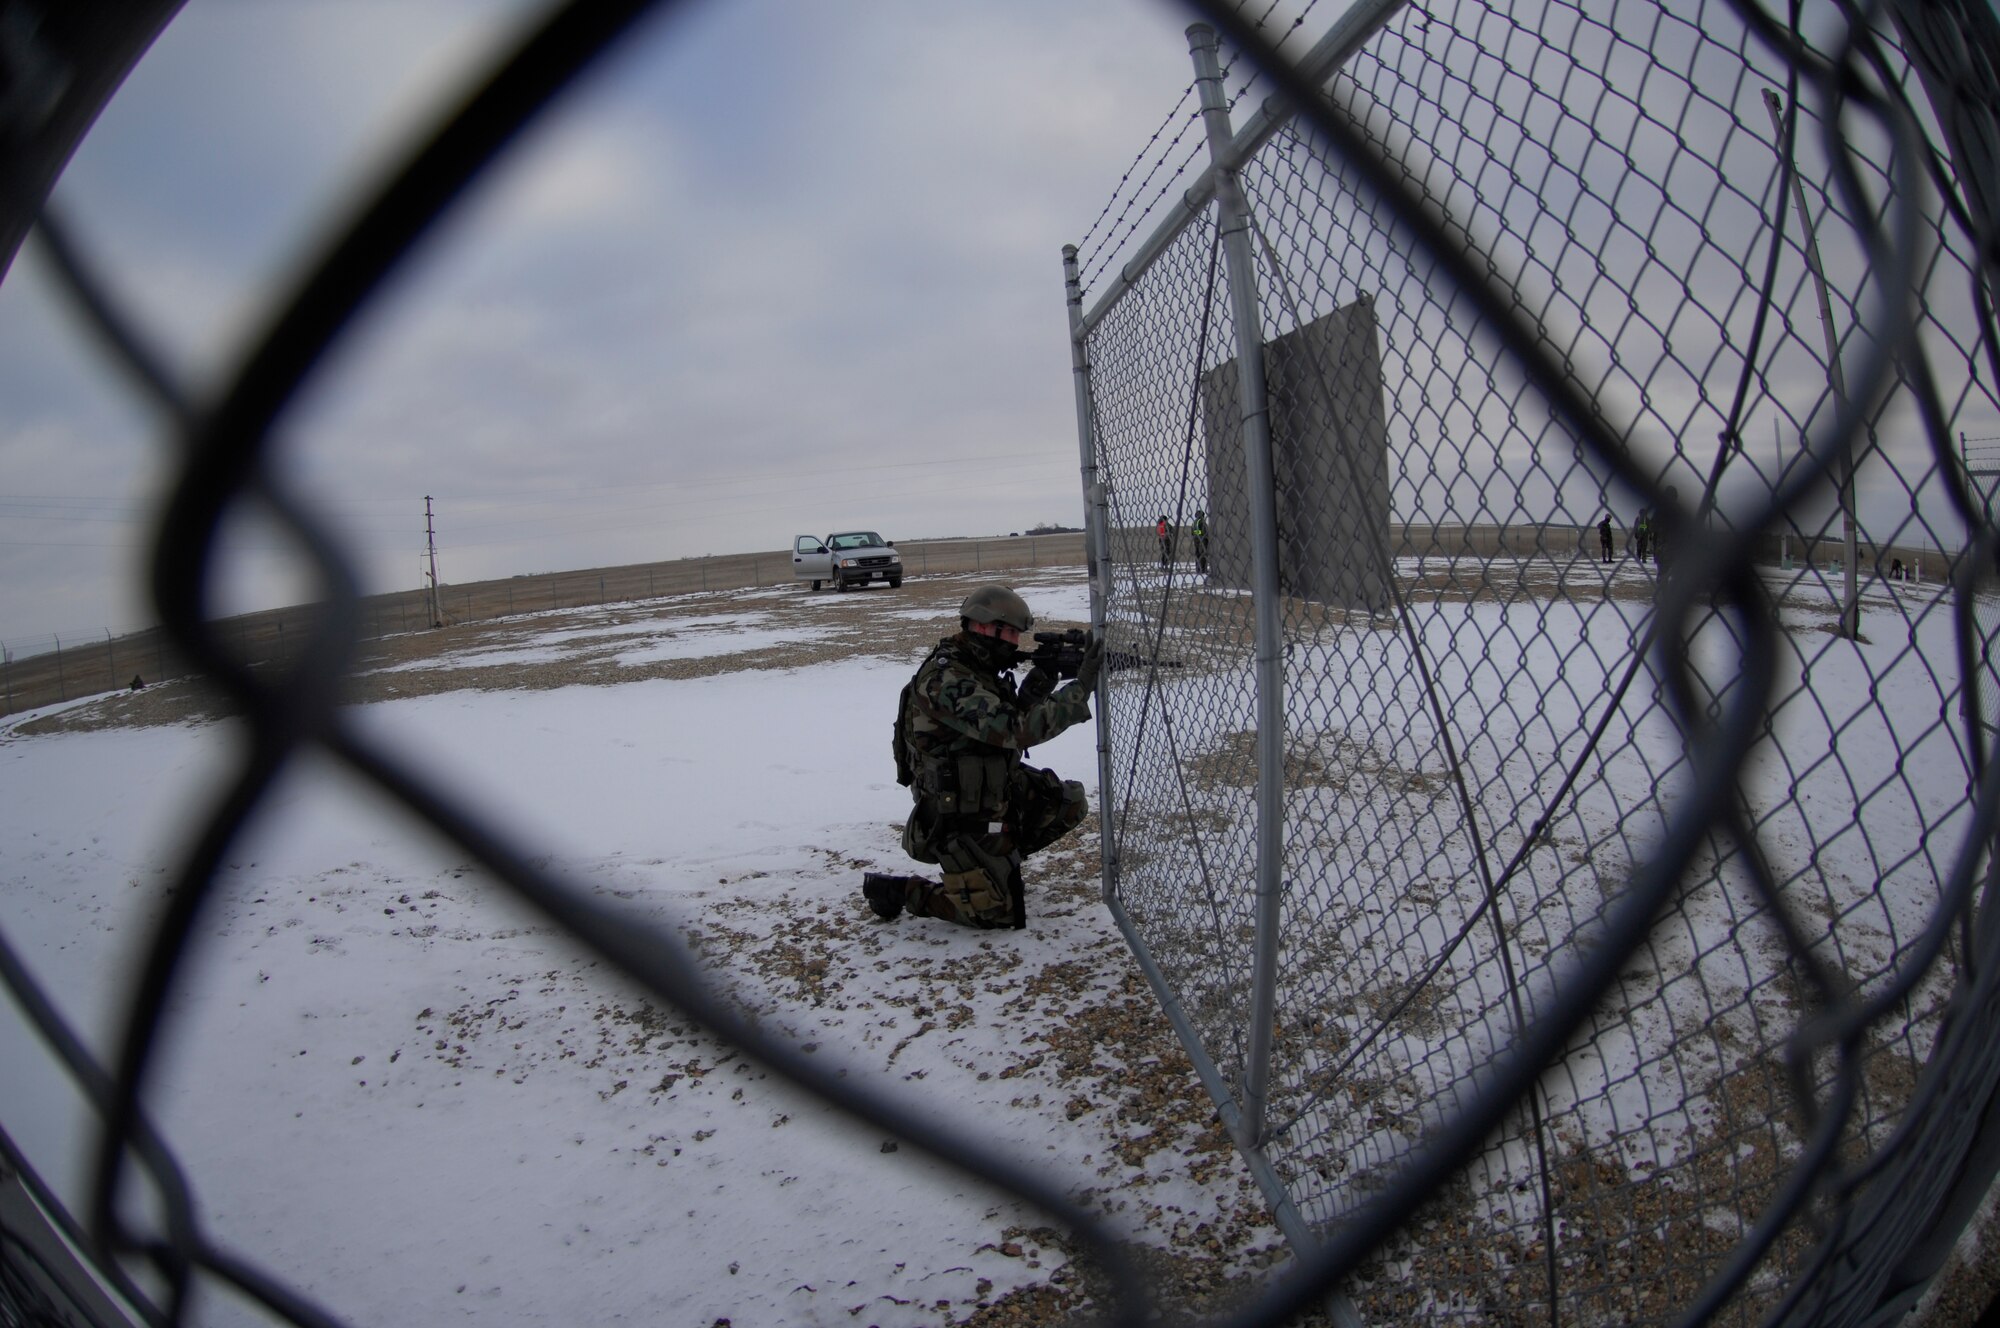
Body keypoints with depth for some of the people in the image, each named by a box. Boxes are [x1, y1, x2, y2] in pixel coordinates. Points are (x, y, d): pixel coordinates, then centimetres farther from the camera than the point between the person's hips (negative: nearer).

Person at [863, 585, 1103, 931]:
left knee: (1071, 803, 2)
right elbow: (1015, 730, -32)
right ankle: (896, 890, 8)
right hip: (960, 819, -9)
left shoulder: (978, 669, 4)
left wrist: (1033, 693, -12)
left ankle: (1002, 856, 17)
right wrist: (1080, 688, -29)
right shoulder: (945, 679, -27)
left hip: (997, 794, 9)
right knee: (999, 914, -6)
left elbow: (1008, 728, 8)